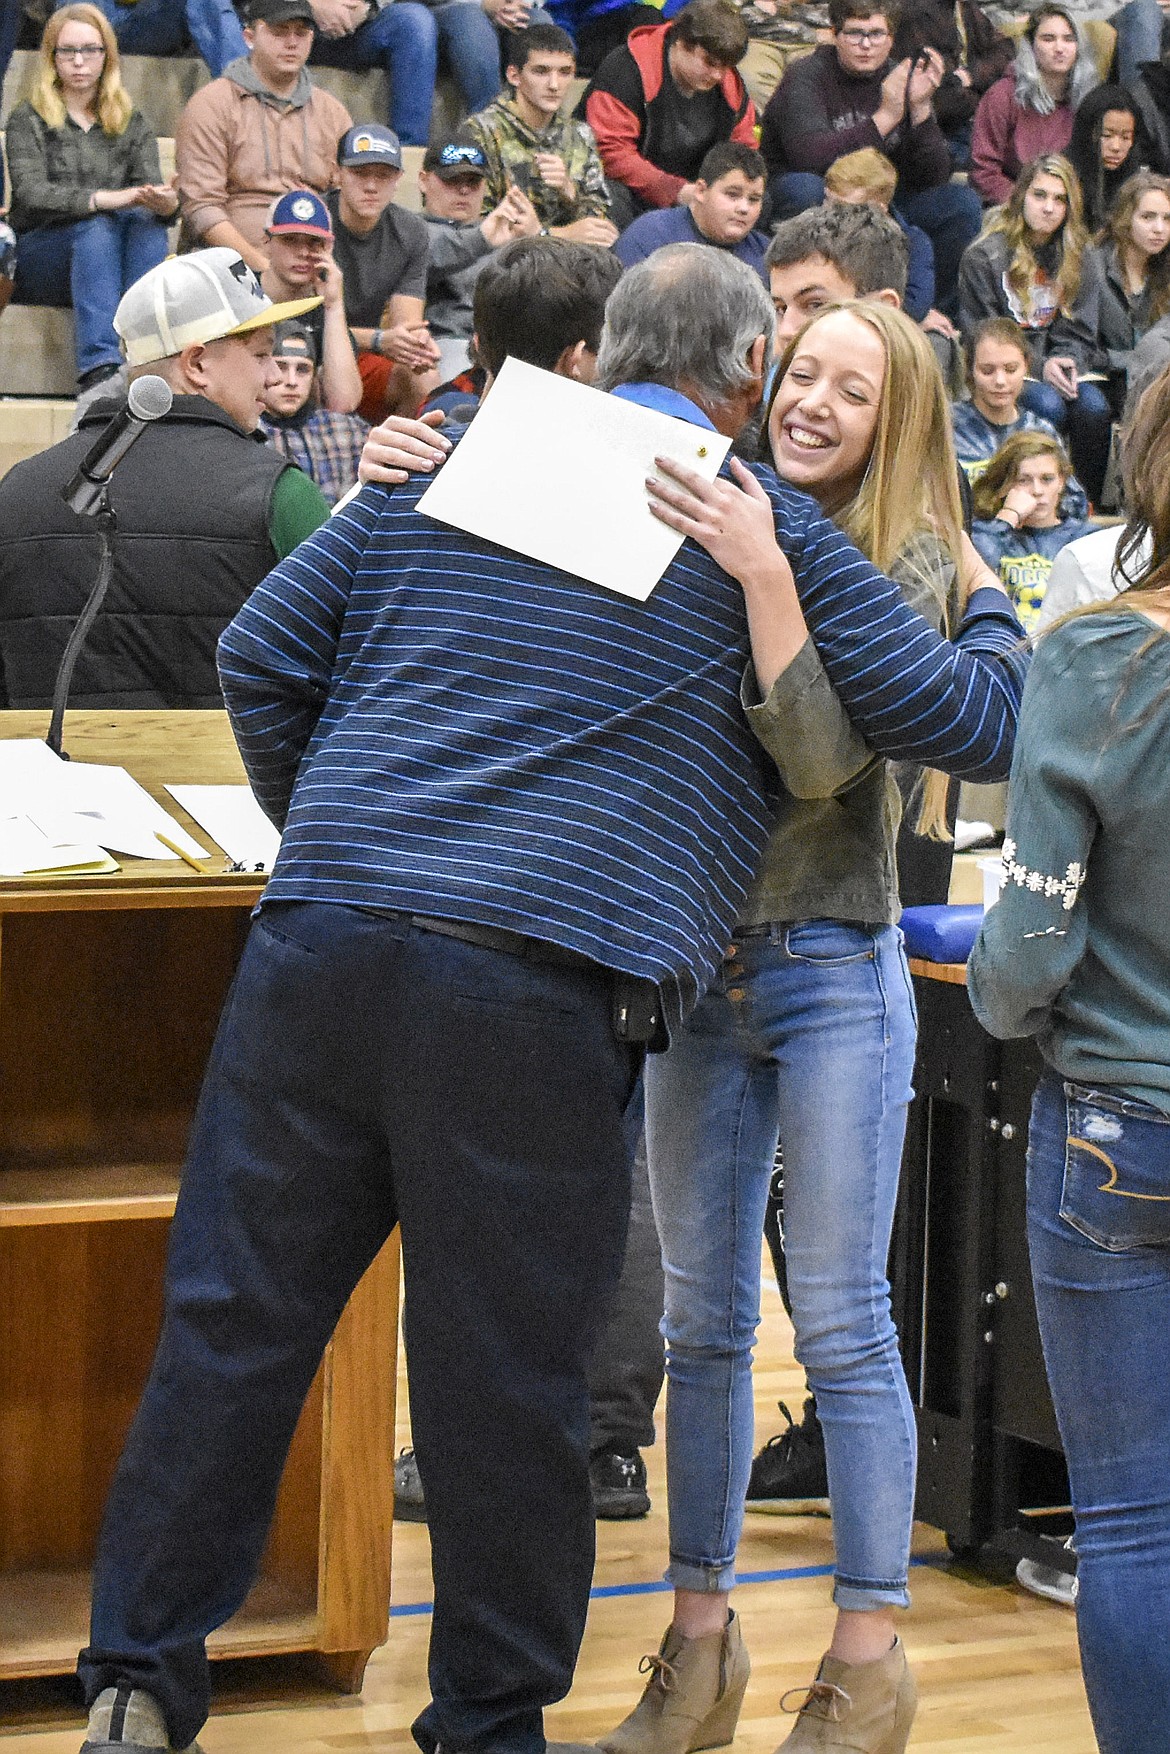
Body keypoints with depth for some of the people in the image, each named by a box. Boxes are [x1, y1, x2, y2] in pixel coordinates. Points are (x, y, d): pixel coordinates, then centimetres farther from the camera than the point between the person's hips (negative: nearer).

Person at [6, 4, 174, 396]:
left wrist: (165, 203, -28)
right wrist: (105, 199, -30)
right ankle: (99, 367, -52)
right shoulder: (29, 121, 5)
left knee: (147, 219, -29)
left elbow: (151, 186, 0)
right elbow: (31, 193, -13)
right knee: (99, 226, -34)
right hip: (37, 255, -3)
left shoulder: (132, 125, 15)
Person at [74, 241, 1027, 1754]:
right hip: (542, 989, -3)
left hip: (319, 943, 4)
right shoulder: (773, 533, 7)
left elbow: (260, 656, 17)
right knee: (503, 1379, 6)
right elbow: (972, 721, 12)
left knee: (234, 1321, 9)